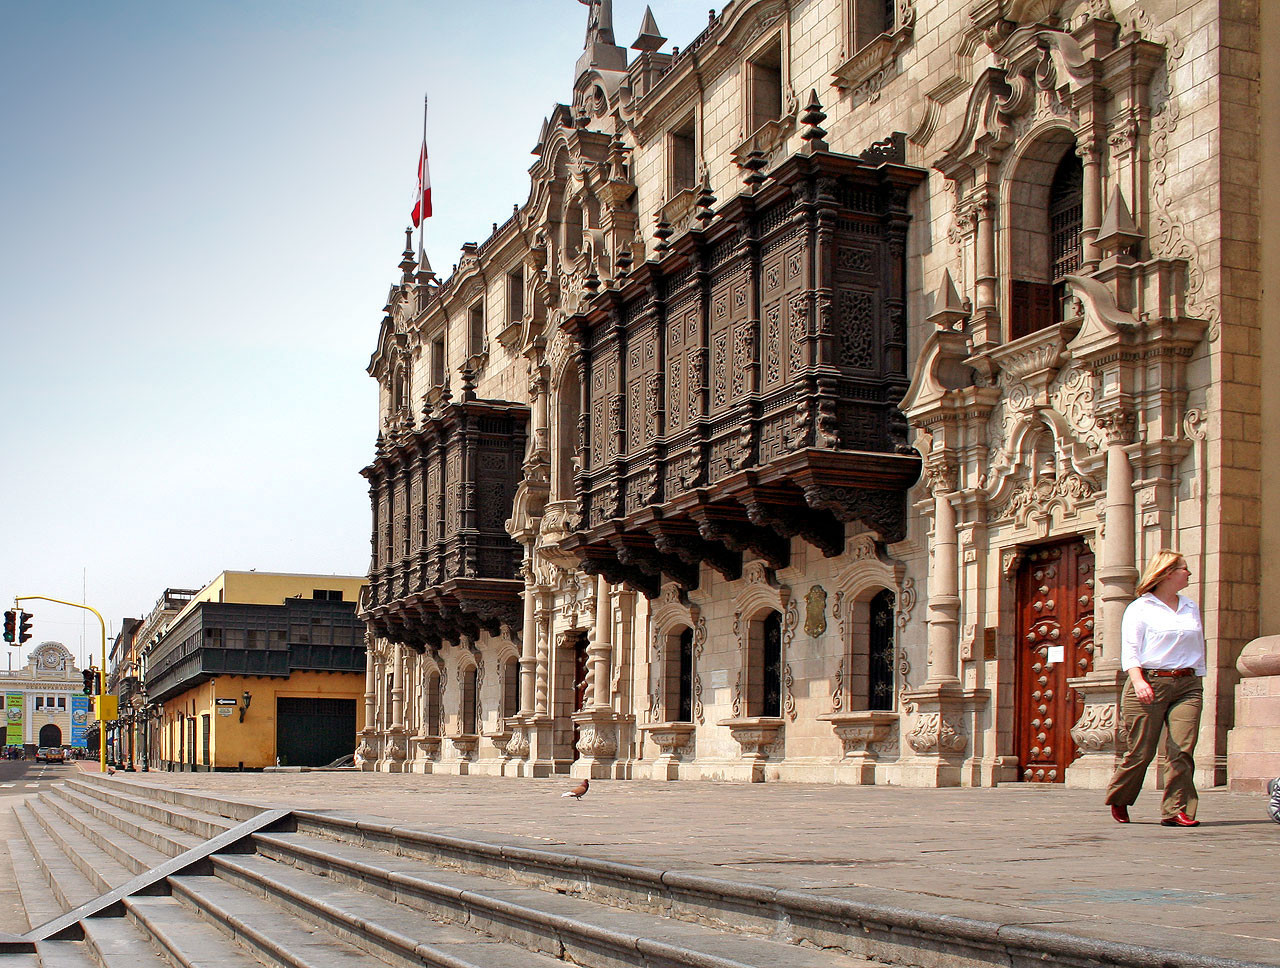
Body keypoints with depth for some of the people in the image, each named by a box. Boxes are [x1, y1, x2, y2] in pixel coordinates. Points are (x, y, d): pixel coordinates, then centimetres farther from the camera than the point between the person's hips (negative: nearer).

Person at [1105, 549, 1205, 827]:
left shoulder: (1192, 609, 19)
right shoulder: (1139, 608, 2)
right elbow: (1129, 651, -7)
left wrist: (1198, 684, 18)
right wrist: (1138, 681, -22)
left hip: (1187, 684, 5)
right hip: (1150, 684, -4)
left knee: (1182, 750, -10)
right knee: (1141, 752, -1)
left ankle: (1176, 810, -7)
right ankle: (1119, 799, 21)